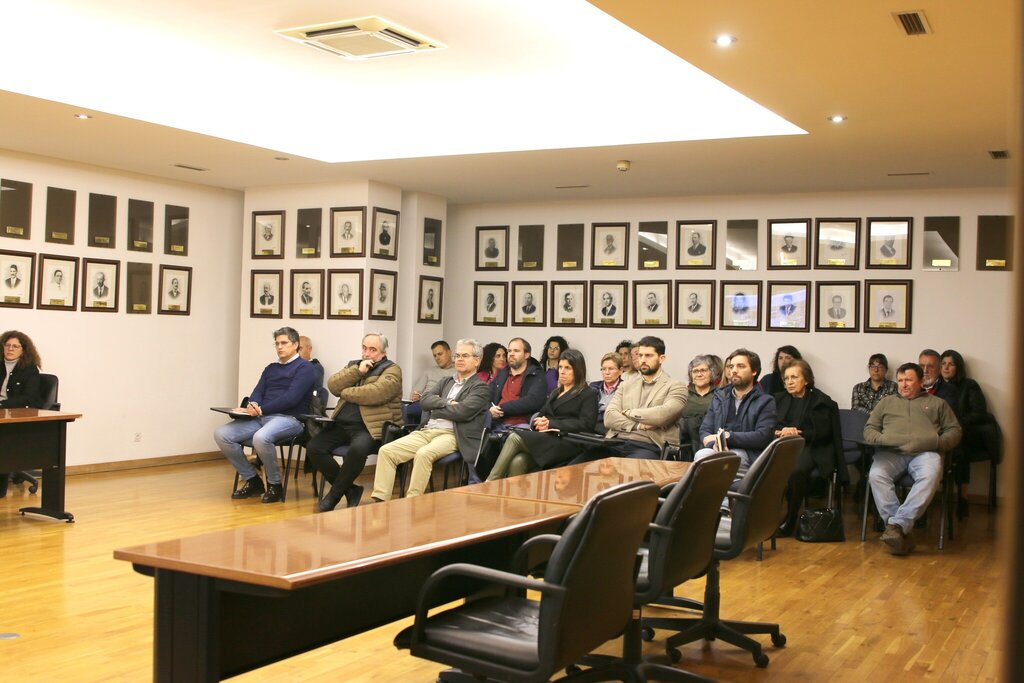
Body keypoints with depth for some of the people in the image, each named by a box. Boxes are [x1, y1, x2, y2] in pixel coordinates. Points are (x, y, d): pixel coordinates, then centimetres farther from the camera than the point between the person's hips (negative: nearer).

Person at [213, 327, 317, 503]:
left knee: (261, 437, -39)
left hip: (289, 419, -7)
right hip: (261, 417, 7)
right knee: (221, 434, -13)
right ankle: (252, 480, -1)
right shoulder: (271, 368, 25)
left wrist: (261, 409, -14)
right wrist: (253, 405, -11)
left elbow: (291, 398, -12)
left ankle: (274, 485, -14)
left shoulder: (304, 368, 1)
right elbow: (258, 392, 13)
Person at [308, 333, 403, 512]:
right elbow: (332, 385, 5)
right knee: (314, 447, -15)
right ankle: (350, 489, -2)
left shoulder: (391, 370, 1)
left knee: (357, 449, -36)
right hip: (342, 425, 7)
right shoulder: (354, 365, 21)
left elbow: (374, 394, -18)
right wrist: (357, 371, -7)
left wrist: (345, 393, -4)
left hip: (371, 427, -6)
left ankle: (334, 494, -13)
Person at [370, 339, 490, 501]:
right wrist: (447, 403, -7)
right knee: (386, 451, -13)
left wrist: (434, 408, 1)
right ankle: (380, 500, -15)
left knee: (423, 454, -36)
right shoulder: (446, 382, 25)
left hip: (451, 435, -6)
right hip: (425, 431, 7)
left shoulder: (481, 388, 4)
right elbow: (425, 400, 9)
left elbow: (461, 411, -12)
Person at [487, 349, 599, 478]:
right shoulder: (554, 394, 30)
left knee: (515, 438, -25)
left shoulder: (588, 395, 8)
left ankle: (490, 483, -24)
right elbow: (540, 414, 23)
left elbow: (586, 424, -7)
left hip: (567, 443, -6)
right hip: (546, 437, 6)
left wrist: (551, 424, -11)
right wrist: (539, 422, -4)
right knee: (517, 461, -28)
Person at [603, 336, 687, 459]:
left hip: (648, 447, -4)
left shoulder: (676, 387, 8)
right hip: (616, 444, 4)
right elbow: (609, 418, 7)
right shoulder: (626, 387, 22)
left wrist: (630, 413, 2)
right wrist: (639, 425, -9)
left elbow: (663, 415, -12)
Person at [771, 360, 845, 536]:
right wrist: (781, 432, -9)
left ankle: (789, 521, -21)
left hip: (808, 447, -3)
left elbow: (823, 432, 0)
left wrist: (798, 434, -13)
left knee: (796, 470, -37)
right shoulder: (779, 399, 21)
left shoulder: (821, 401, 8)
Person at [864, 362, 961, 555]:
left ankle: (896, 524, -41)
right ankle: (902, 532, -37)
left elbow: (954, 430, 19)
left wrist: (937, 442, -3)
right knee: (876, 475, -34)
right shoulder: (887, 402, 32)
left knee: (931, 476, -38)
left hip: (925, 452, -1)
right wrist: (882, 439, 1)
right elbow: (869, 429, 25)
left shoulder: (937, 403, 29)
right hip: (890, 452, 1)